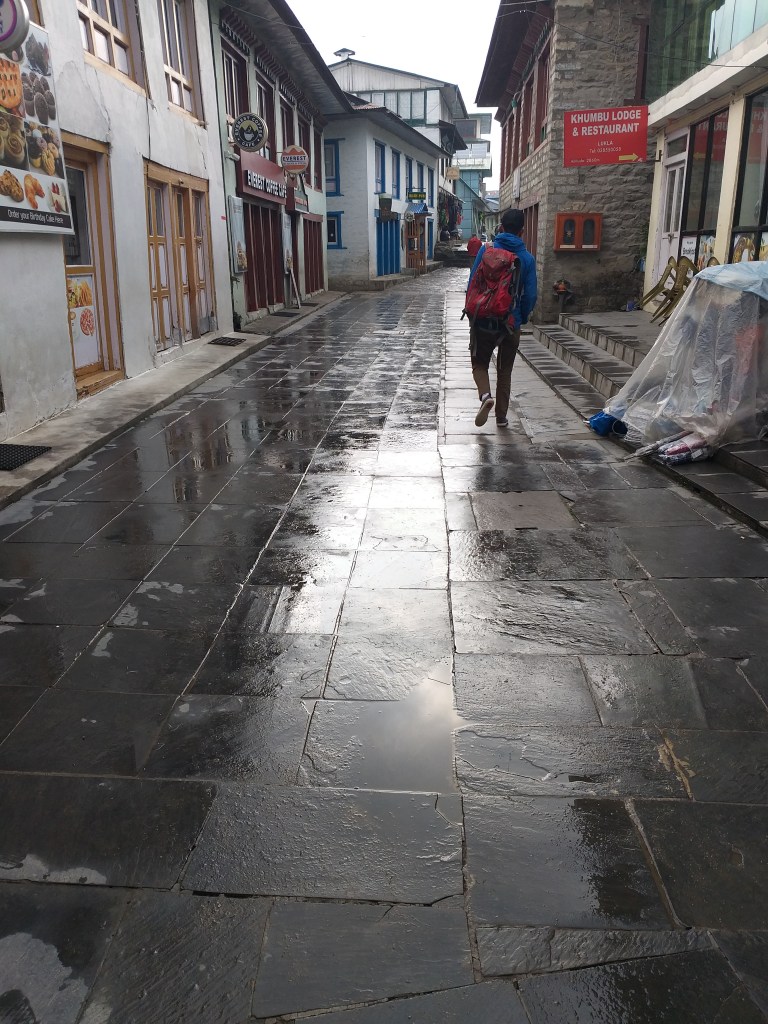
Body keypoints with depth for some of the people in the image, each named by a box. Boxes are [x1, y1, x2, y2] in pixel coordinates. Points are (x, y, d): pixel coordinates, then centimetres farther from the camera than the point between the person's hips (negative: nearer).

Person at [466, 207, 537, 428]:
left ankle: (485, 395, -16)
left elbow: (472, 285, -6)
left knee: (480, 364, 13)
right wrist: (522, 318, 13)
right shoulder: (527, 258, -4)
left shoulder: (486, 251, -6)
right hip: (511, 323, 1)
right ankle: (501, 416, 17)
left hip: (484, 321, -1)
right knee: (505, 371, 15)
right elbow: (530, 295, -3)